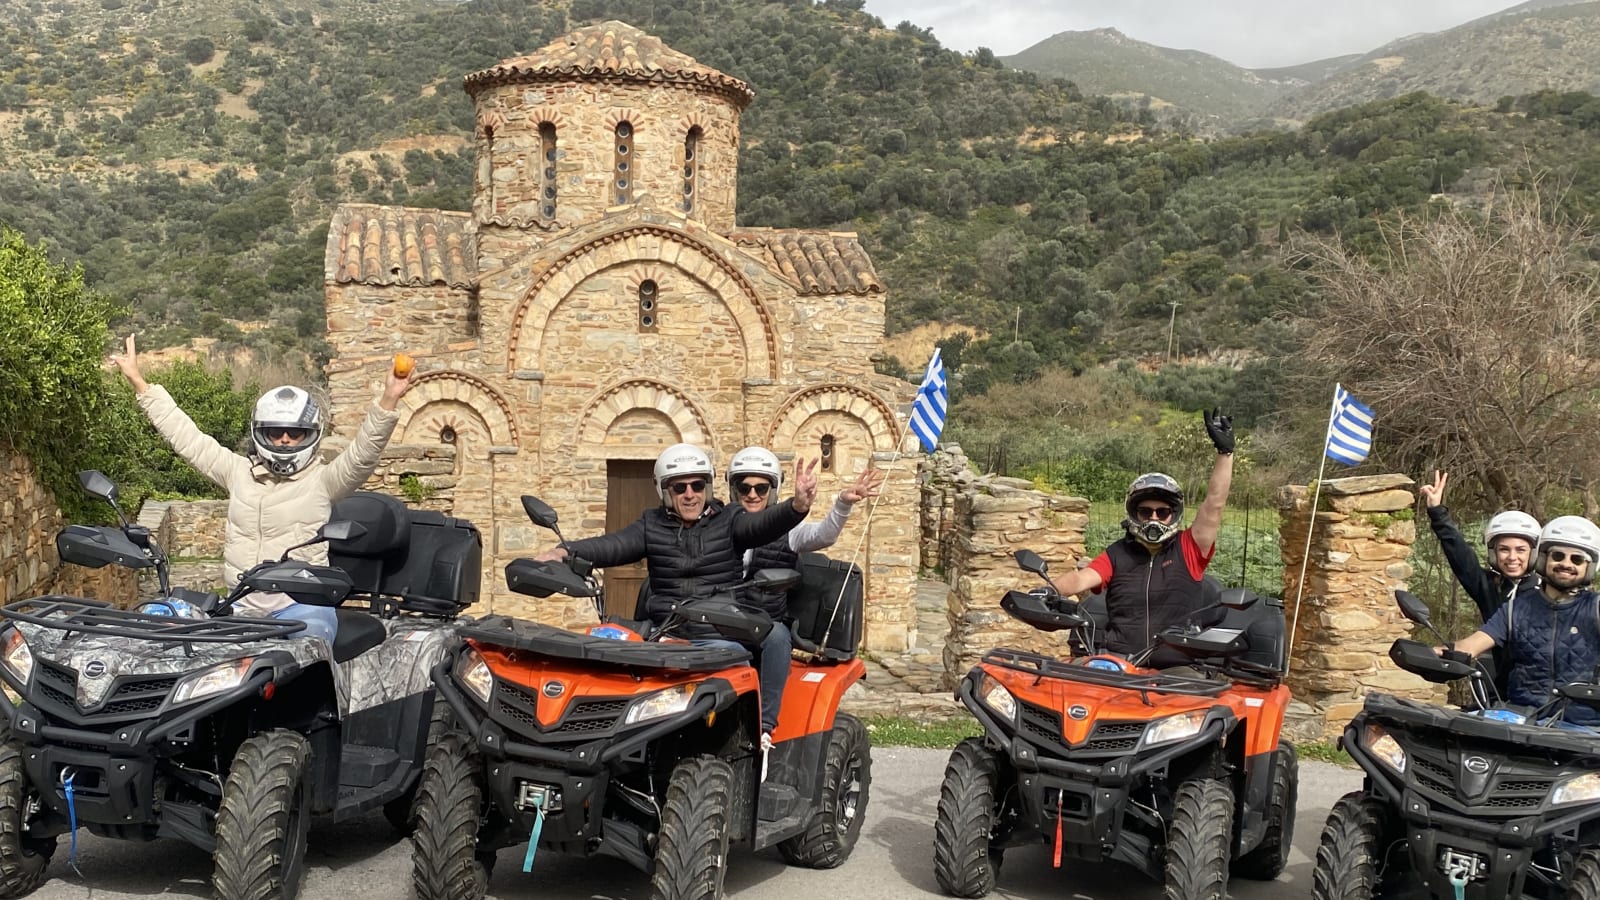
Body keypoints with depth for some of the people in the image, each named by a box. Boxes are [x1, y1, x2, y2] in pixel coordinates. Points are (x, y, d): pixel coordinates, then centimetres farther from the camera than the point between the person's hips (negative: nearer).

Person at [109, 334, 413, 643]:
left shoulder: (322, 480, 5)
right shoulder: (238, 471, 16)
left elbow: (364, 453, -10)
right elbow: (186, 436, 17)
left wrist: (389, 400, -26)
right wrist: (139, 382, 16)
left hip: (302, 607, -4)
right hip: (241, 605, 4)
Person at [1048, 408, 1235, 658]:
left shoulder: (1188, 549, 10)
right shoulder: (1117, 554, 14)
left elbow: (1215, 503, 2)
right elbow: (1080, 579, 0)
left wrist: (1225, 452, -4)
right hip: (1118, 659, 1)